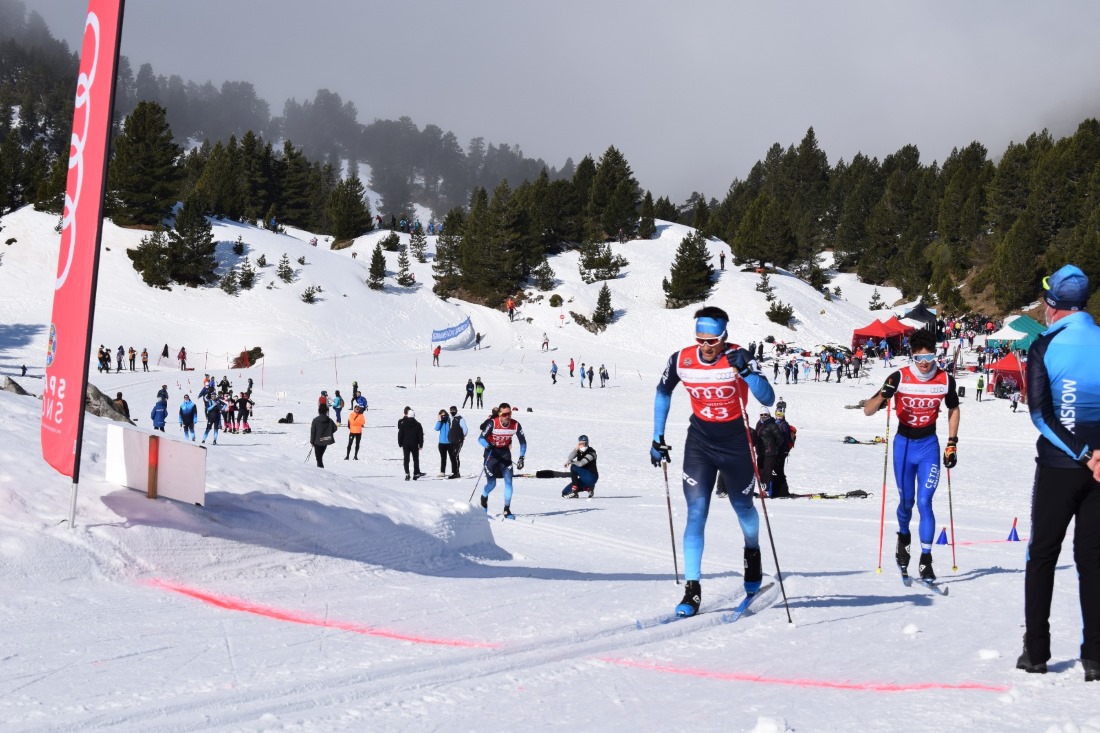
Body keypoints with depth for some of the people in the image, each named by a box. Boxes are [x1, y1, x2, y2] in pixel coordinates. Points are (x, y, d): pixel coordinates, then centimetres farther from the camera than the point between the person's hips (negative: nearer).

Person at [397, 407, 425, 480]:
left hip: (405, 444, 0)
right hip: (414, 445, 0)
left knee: (406, 459, 1)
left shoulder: (403, 424, -1)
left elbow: (400, 435, 1)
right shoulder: (418, 424, 0)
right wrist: (420, 444, 6)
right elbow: (421, 435, 1)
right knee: (415, 459, 10)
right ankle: (416, 474, 9)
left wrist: (400, 444, 8)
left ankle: (407, 473, -14)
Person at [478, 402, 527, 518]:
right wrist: (488, 446, -45)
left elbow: (523, 442, -3)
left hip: (505, 453, 2)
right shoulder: (493, 423, -25)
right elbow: (481, 438, -25)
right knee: (492, 484, -1)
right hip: (492, 453, -2)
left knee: (508, 481, -9)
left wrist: (521, 458, -10)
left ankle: (507, 510, 0)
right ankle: (484, 498, 34)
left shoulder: (516, 425, -16)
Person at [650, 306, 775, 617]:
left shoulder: (738, 357, -20)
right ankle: (692, 589, -9)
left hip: (736, 440, -1)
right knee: (696, 513, -11)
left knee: (743, 507, 16)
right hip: (700, 441, 1)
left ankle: (752, 554, 48)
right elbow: (663, 393, 6)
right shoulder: (681, 360, -13)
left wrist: (745, 371, -41)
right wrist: (658, 438, 5)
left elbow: (767, 399, -26)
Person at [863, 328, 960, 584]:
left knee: (924, 502, -9)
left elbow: (953, 410, 11)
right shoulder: (899, 378, -13)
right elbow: (867, 411, -12)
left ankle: (926, 560, -7)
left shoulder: (945, 379, -8)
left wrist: (952, 444, 4)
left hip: (929, 445, 0)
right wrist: (883, 395, -32)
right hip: (904, 443, 0)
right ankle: (903, 538, 40)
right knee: (906, 501, 9)